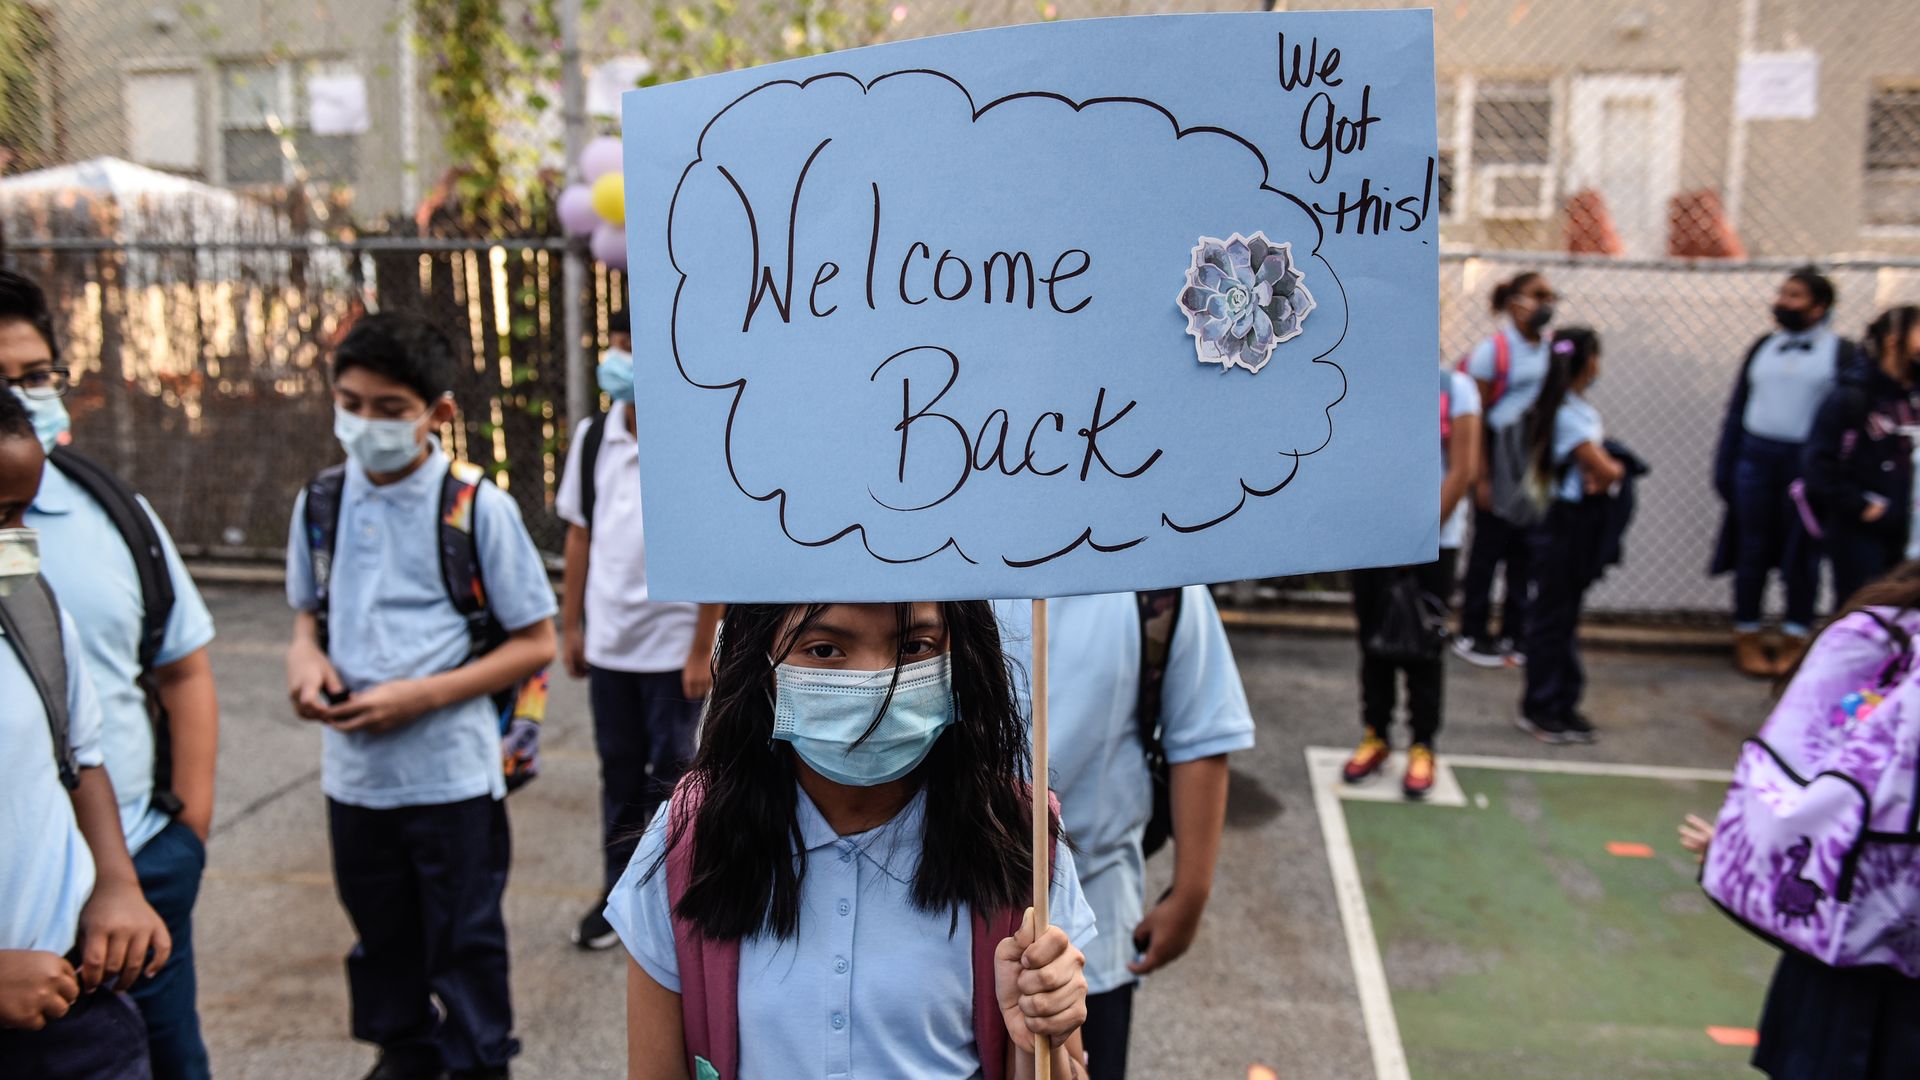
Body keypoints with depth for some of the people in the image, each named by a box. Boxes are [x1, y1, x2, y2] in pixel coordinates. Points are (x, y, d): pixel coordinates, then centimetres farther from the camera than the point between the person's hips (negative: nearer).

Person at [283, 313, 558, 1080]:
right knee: (380, 931, 22)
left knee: (464, 940, 11)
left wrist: (423, 695, -19)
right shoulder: (320, 503, 1)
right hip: (353, 769, 5)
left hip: (452, 773, -4)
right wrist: (305, 655, -6)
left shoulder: (477, 509, -13)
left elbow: (536, 643, -9)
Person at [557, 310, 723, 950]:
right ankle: (619, 892, 30)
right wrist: (572, 625, 9)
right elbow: (580, 534, 10)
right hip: (607, 642, 5)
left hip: (673, 645, -4)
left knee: (669, 774, 8)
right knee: (619, 771, 15)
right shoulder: (591, 438, 3)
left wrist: (702, 650, -12)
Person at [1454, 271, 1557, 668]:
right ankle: (1472, 634, 12)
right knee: (1488, 547, 1)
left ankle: (1513, 635, 19)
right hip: (1500, 458, -5)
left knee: (1526, 550, 8)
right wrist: (1482, 478, -13)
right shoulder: (1493, 350, -9)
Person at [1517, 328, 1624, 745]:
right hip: (1562, 522, -9)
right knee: (1551, 618, 1)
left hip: (1582, 523, 9)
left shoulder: (1584, 410, 11)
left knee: (1567, 616, 15)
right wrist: (1615, 469, 1)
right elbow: (1606, 471, -20)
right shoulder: (1568, 415, -20)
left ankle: (1564, 705, 24)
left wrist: (1603, 472, -12)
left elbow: (1602, 465, 9)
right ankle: (1539, 710, 11)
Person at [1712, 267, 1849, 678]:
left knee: (1802, 554, 5)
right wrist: (1724, 467, 6)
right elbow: (1737, 407, 11)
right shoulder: (1764, 347, 11)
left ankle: (1796, 639, 17)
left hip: (1807, 462, -3)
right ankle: (1747, 636, 16)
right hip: (1756, 457, 3)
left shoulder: (1840, 352, -1)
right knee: (1752, 550, 6)